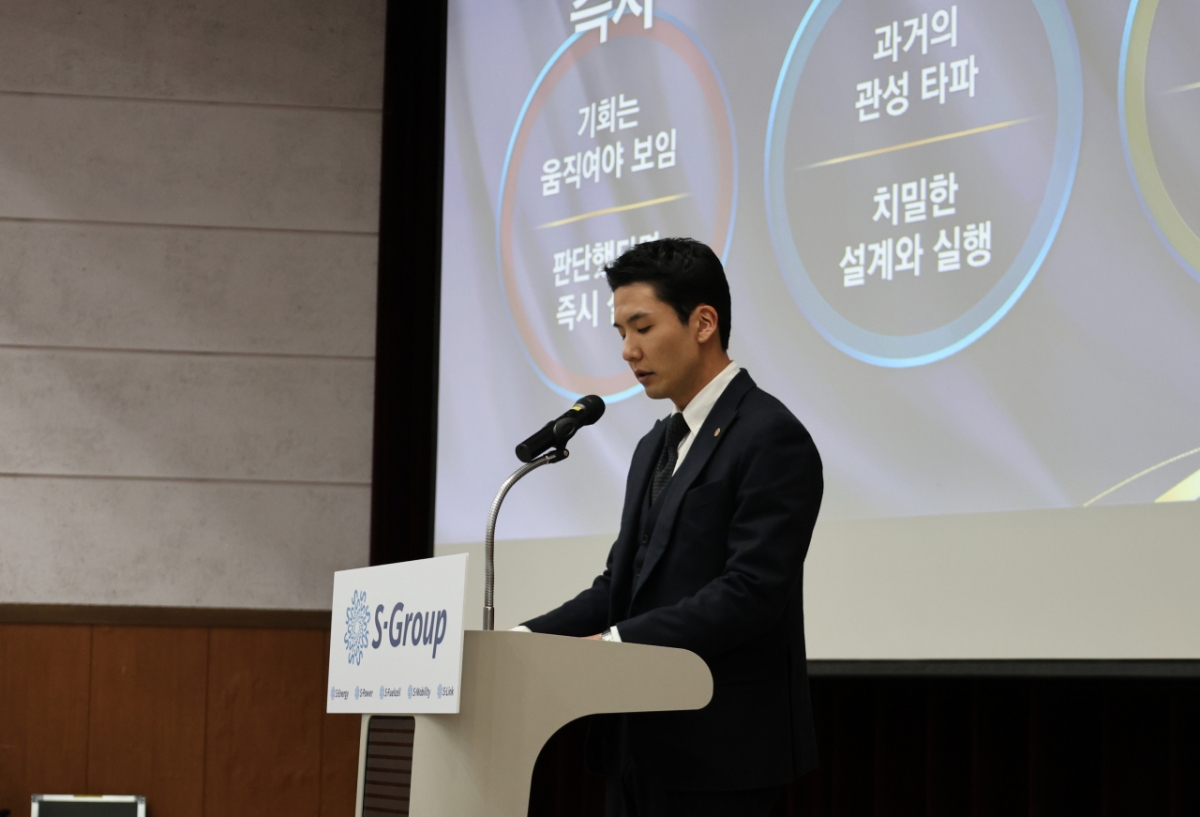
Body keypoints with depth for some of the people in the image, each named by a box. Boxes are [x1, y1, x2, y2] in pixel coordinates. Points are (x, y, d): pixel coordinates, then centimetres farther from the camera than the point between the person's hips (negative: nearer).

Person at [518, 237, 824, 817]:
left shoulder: (772, 438, -11)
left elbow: (750, 594, -20)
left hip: (718, 754, -8)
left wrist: (616, 641, -24)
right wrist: (529, 638, -2)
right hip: (641, 747, 8)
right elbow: (619, 584, 15)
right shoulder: (656, 447, 18)